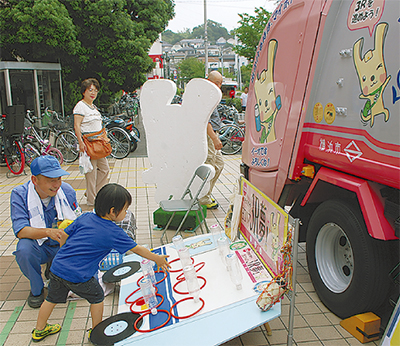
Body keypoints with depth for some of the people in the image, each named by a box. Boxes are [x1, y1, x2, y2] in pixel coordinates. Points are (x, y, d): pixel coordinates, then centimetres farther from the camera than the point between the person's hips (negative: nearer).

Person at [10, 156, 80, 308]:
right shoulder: (19, 194, -14)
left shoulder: (67, 191, -8)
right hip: (40, 248, -1)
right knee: (23, 249, -34)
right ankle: (36, 289, -4)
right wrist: (48, 232, -40)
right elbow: (20, 231, -23)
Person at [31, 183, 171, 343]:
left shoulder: (85, 217, 3)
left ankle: (39, 330, 46)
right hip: (78, 276, -6)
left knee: (52, 298, 26)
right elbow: (137, 249, -3)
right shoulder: (114, 233, -11)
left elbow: (64, 235, 10)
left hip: (57, 267, 6)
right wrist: (157, 258, 10)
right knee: (97, 297, 18)